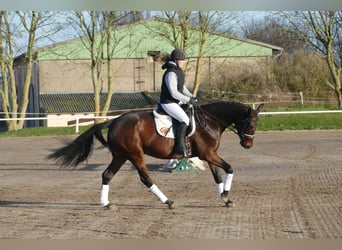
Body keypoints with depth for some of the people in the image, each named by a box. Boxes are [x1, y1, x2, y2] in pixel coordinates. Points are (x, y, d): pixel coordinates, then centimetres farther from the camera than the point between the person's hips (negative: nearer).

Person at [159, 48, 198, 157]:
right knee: (185, 120, -25)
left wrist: (191, 96, 9)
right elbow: (174, 93, -26)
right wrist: (188, 100, -20)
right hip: (168, 103, -11)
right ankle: (180, 147, -26)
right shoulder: (171, 74, -22)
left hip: (176, 102, 11)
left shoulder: (178, 72, 10)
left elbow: (182, 87, 22)